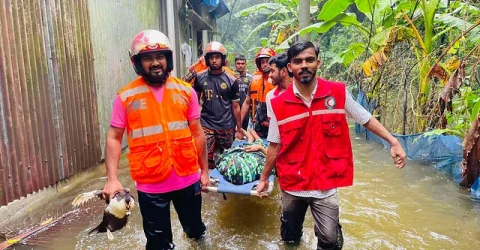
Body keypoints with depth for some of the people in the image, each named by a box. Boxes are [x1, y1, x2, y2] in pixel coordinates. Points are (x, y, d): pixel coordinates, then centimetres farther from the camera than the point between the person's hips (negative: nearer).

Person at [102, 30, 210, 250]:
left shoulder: (185, 91, -1)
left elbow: (197, 133, 4)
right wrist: (112, 179, -10)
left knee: (194, 227, 21)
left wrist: (204, 170, 6)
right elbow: (114, 138, -2)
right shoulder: (126, 97, -6)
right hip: (150, 184, -1)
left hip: (188, 178, 2)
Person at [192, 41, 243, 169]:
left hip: (226, 126, 0)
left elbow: (235, 107, 0)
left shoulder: (230, 81, -4)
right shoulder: (200, 77, 0)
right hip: (206, 125, 0)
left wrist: (239, 129, 1)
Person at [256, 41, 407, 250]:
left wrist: (393, 142, -5)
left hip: (326, 184, -1)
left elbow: (367, 119, 4)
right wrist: (264, 178, 8)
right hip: (292, 184, 2)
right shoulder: (279, 104, -7)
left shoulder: (338, 93, -8)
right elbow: (275, 146, 2)